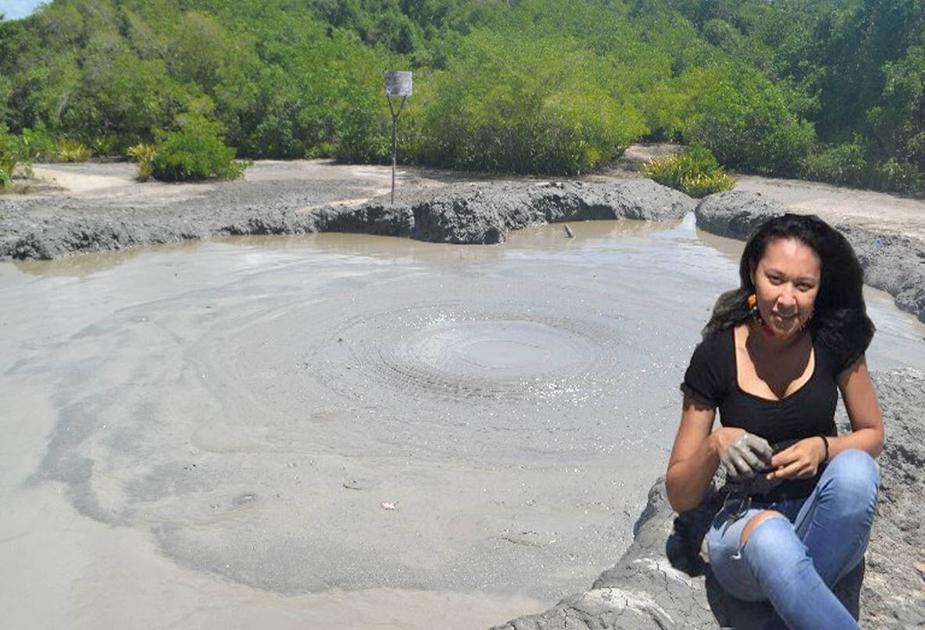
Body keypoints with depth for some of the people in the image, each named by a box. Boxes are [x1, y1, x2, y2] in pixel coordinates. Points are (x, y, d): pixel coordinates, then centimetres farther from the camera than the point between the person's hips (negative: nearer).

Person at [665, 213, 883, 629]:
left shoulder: (834, 342, -4)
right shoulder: (716, 356, -9)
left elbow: (872, 434, 9)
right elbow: (679, 497, -4)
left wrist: (823, 448, -13)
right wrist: (715, 445, -26)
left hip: (823, 520, 3)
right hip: (747, 520, -3)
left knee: (855, 469, -31)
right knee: (771, 538, -39)